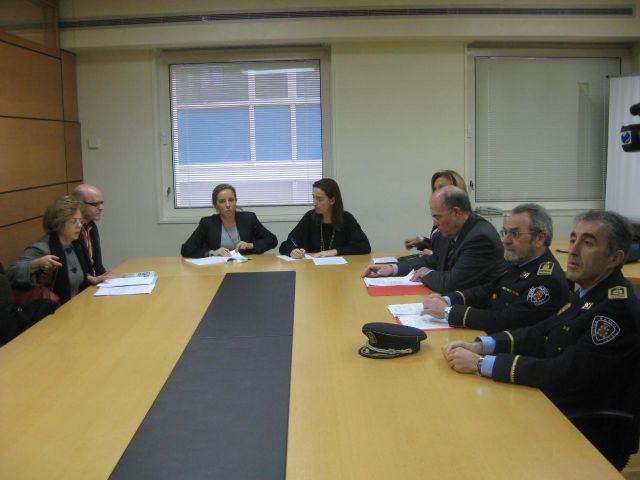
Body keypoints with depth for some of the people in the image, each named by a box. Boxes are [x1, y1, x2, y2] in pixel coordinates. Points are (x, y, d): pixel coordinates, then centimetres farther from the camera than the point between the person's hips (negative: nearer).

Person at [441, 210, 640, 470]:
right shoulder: (589, 292, 4)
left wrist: (481, 363, -23)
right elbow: (542, 333, 7)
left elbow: (563, 373, -27)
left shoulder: (617, 310, -24)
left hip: (586, 434, -7)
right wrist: (480, 345, -7)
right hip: (557, 407, 7)